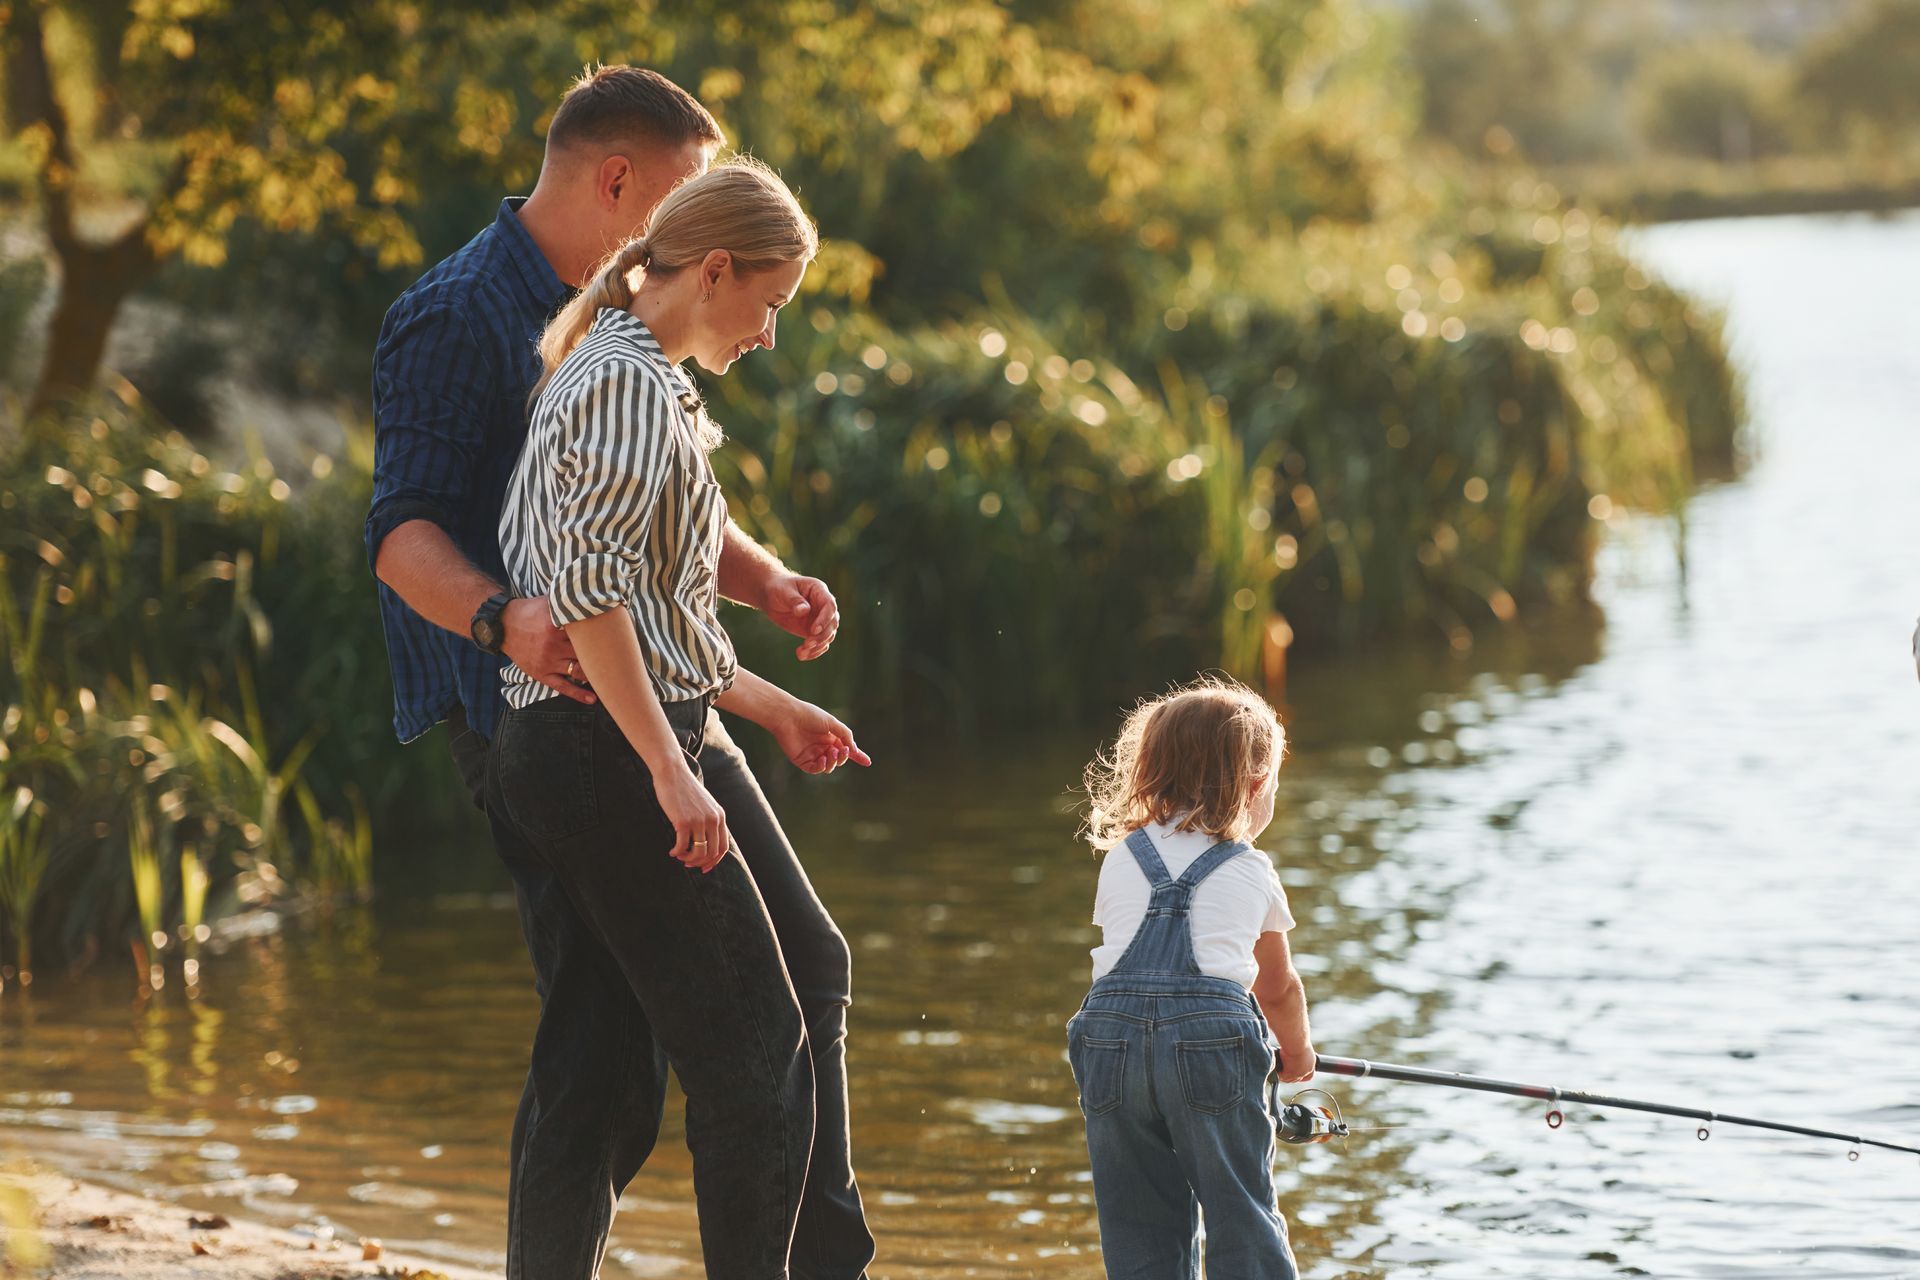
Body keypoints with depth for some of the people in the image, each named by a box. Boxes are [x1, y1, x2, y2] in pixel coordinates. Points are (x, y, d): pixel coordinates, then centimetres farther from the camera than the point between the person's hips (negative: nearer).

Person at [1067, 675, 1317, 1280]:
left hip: (1112, 1029, 2)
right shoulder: (1253, 873, 16)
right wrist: (1296, 1053, 48)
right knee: (1244, 1224, 3)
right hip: (1214, 1033, -2)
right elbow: (1278, 987, 28)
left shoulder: (1120, 861, 21)